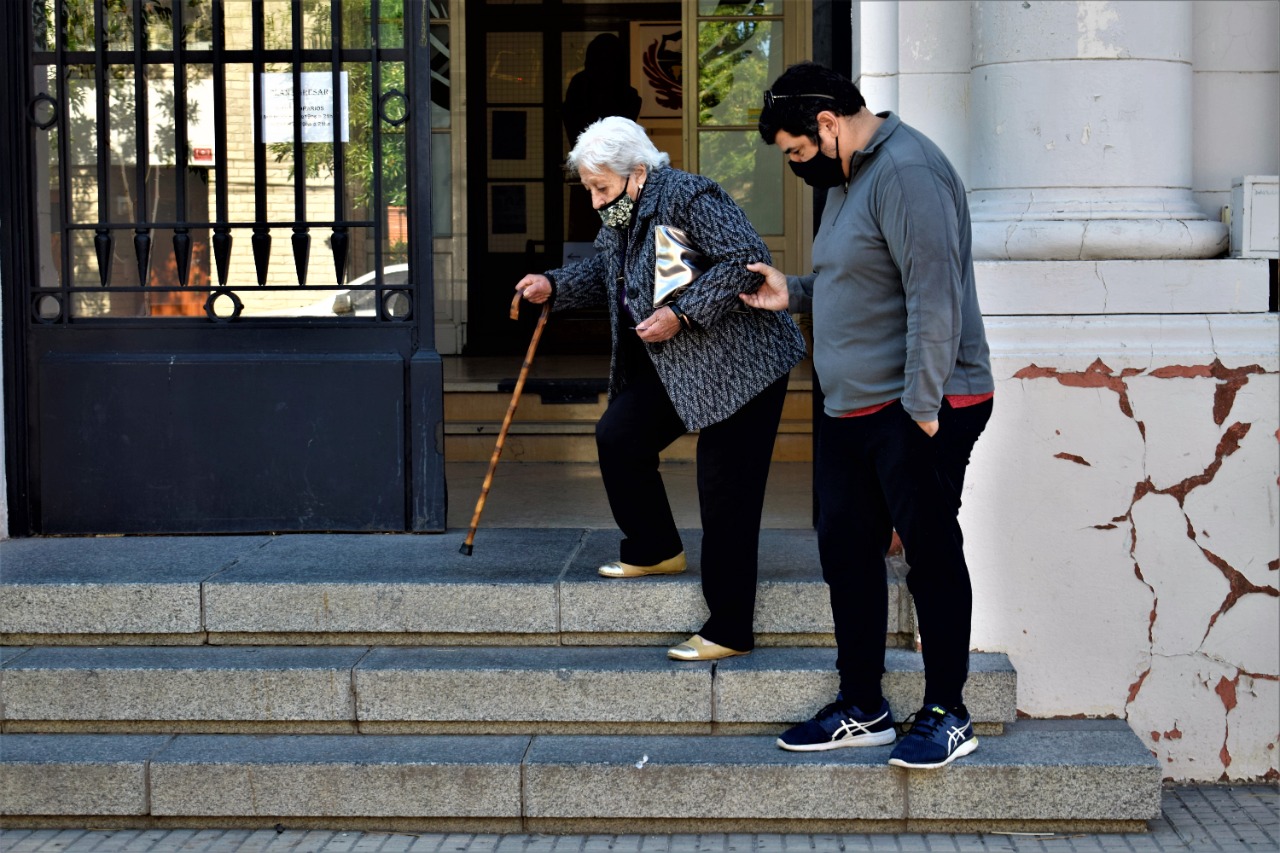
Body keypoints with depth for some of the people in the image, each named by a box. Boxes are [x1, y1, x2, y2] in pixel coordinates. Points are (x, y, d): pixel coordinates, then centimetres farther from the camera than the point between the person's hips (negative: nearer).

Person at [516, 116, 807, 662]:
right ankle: (656, 551, 26)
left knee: (725, 498, -7)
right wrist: (553, 288, 7)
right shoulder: (619, 214, 9)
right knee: (617, 436, 7)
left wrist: (681, 314, -28)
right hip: (672, 370, 10)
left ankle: (729, 631, -1)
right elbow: (604, 272, 25)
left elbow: (746, 259, -26)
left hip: (738, 366, -10)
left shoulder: (689, 198, -19)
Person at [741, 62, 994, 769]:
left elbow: (933, 295, -22)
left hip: (918, 411, -10)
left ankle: (946, 716, 10)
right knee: (845, 552, 11)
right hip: (851, 410, 10)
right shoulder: (846, 179, 17)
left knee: (932, 557, 0)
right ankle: (862, 710, 22)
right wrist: (794, 293, 14)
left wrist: (920, 408, -24)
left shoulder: (907, 173, -16)